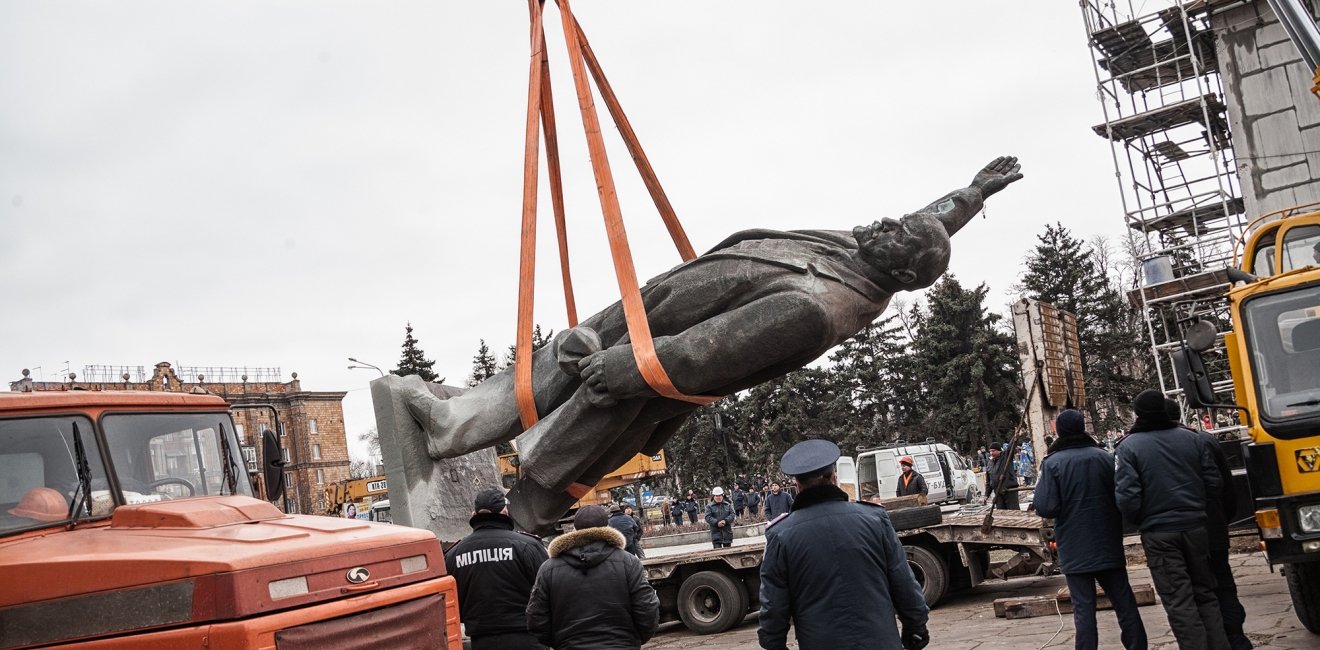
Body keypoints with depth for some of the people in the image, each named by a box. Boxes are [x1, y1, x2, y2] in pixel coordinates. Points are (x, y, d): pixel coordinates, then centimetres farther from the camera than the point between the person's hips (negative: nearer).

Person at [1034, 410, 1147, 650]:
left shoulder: (1052, 463, -12)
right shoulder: (1104, 457, -1)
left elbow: (1045, 508, -16)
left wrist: (1040, 486, 1)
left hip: (1075, 550, -3)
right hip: (1109, 546, 3)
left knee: (1083, 607, 1)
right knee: (1124, 601, 12)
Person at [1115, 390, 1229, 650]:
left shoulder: (1128, 447, -8)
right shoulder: (1194, 440, 2)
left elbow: (1127, 496, -13)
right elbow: (1213, 483, 3)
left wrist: (1139, 521, 6)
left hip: (1159, 533, -4)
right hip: (1196, 527, 4)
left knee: (1179, 601, 0)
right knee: (1205, 594, 16)